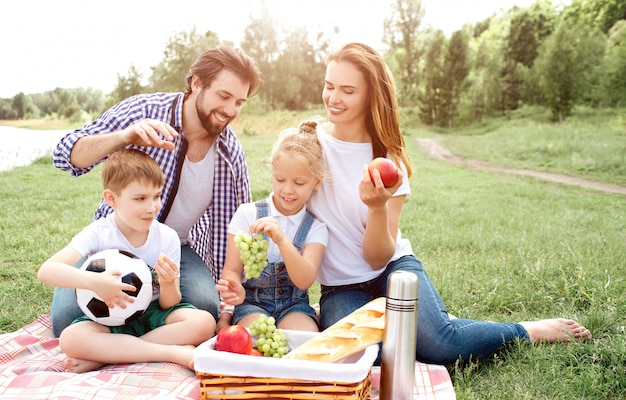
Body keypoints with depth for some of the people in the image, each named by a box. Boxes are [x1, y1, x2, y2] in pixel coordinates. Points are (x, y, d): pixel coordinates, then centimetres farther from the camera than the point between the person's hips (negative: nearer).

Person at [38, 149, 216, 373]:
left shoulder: (167, 238, -6)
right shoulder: (98, 234, -11)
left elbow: (169, 305, -4)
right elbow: (46, 271, -24)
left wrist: (168, 285, -28)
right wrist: (94, 281, -40)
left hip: (153, 315, 2)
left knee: (204, 322, -26)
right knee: (71, 338, -33)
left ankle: (104, 356, -23)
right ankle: (175, 352, -27)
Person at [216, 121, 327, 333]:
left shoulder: (315, 227, -2)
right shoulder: (247, 214, -3)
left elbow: (304, 281, -17)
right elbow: (232, 269, -4)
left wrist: (282, 240, -34)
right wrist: (235, 289, -29)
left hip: (294, 305, 2)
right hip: (252, 302, -2)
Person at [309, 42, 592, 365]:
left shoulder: (388, 159, -6)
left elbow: (378, 258, -11)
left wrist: (377, 206, -29)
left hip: (392, 267, 0)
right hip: (340, 286, 0)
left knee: (440, 344, -27)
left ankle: (528, 331, 1)